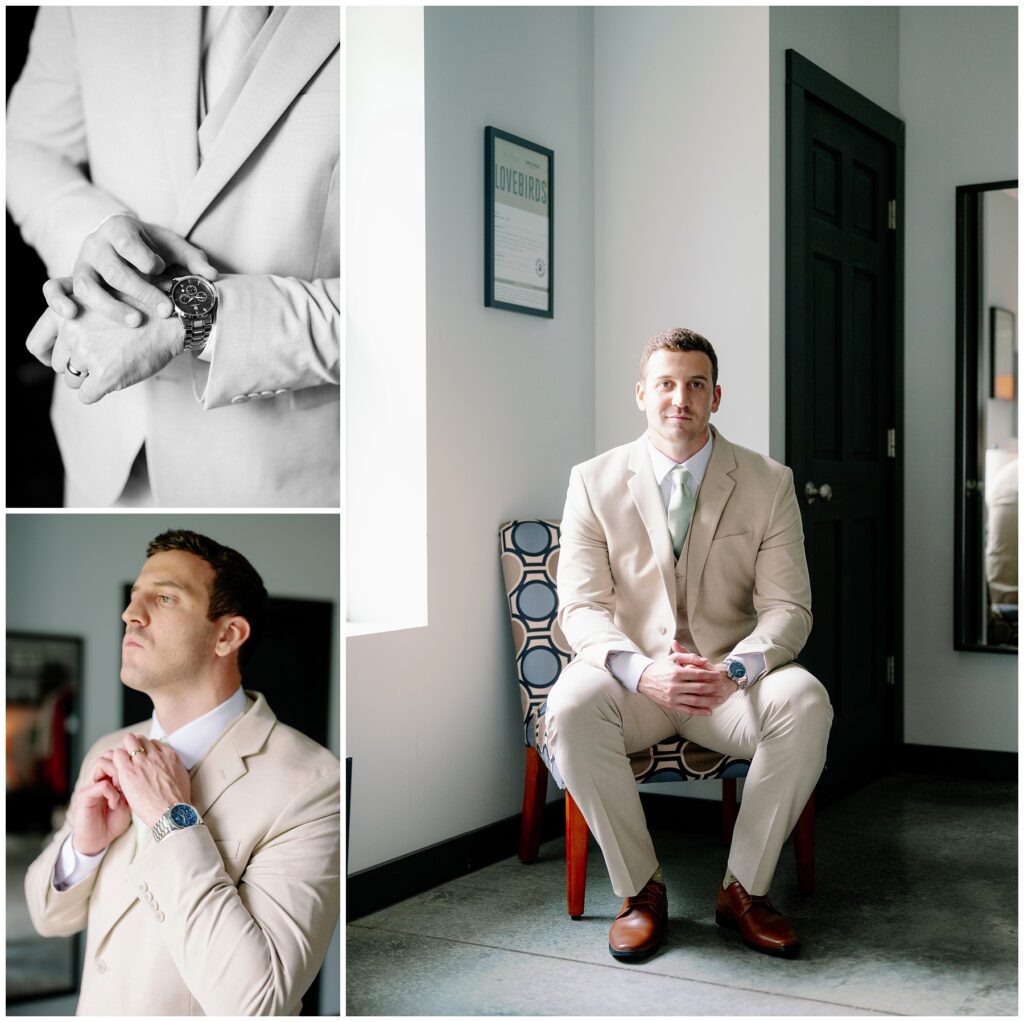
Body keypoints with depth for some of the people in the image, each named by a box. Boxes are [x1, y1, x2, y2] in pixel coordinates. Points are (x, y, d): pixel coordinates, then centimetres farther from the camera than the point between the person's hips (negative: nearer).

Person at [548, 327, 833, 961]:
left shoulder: (769, 483, 2)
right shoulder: (594, 482, 1)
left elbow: (788, 608, -3)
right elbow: (581, 606, -5)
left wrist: (734, 670, -25)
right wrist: (643, 670, -26)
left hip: (729, 679, 1)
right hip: (632, 676, 0)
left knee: (805, 700, -30)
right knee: (570, 705, -33)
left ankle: (745, 888, -11)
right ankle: (640, 888, -13)